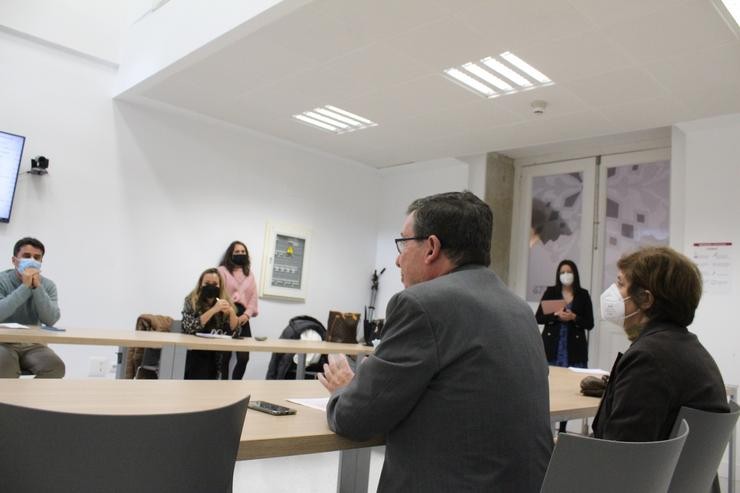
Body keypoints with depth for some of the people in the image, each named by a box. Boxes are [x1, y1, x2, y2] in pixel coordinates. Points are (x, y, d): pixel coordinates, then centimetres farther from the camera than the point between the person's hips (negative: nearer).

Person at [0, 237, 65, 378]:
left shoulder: (48, 285, 3)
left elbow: (50, 320, -13)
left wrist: (37, 287, -19)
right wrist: (25, 287, -24)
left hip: (32, 344, 3)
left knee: (56, 367, -25)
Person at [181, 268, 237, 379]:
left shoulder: (226, 302, 4)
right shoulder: (191, 301, -3)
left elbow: (235, 331, -2)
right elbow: (189, 328, -18)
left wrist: (232, 312, -19)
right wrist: (213, 310, -24)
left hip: (217, 353, 2)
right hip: (195, 351, -2)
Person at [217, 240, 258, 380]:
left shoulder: (250, 274, 18)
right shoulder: (222, 270, 4)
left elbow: (253, 296, 11)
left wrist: (247, 314, -5)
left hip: (242, 318, 4)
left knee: (244, 357, -3)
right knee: (225, 357, -3)